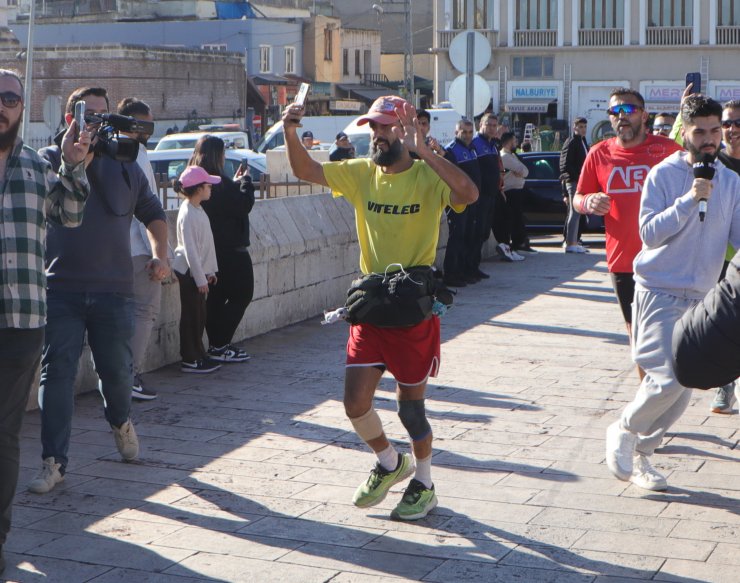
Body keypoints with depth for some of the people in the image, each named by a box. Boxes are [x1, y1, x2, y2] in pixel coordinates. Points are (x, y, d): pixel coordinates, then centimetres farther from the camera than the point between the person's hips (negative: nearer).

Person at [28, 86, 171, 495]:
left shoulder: (124, 164, 14)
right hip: (61, 288, -2)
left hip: (114, 289, 2)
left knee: (117, 368, 9)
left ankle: (120, 421, 42)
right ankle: (53, 462, -2)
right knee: (57, 371, -6)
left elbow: (153, 213, 23)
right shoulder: (50, 158, 4)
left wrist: (160, 254, 9)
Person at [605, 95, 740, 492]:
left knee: (684, 388, 6)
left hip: (701, 296, 5)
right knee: (669, 378, -17)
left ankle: (641, 452, 22)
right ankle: (623, 431, 8)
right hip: (659, 290, -5)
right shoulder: (663, 175, -9)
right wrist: (690, 199, -24)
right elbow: (650, 233, -16)